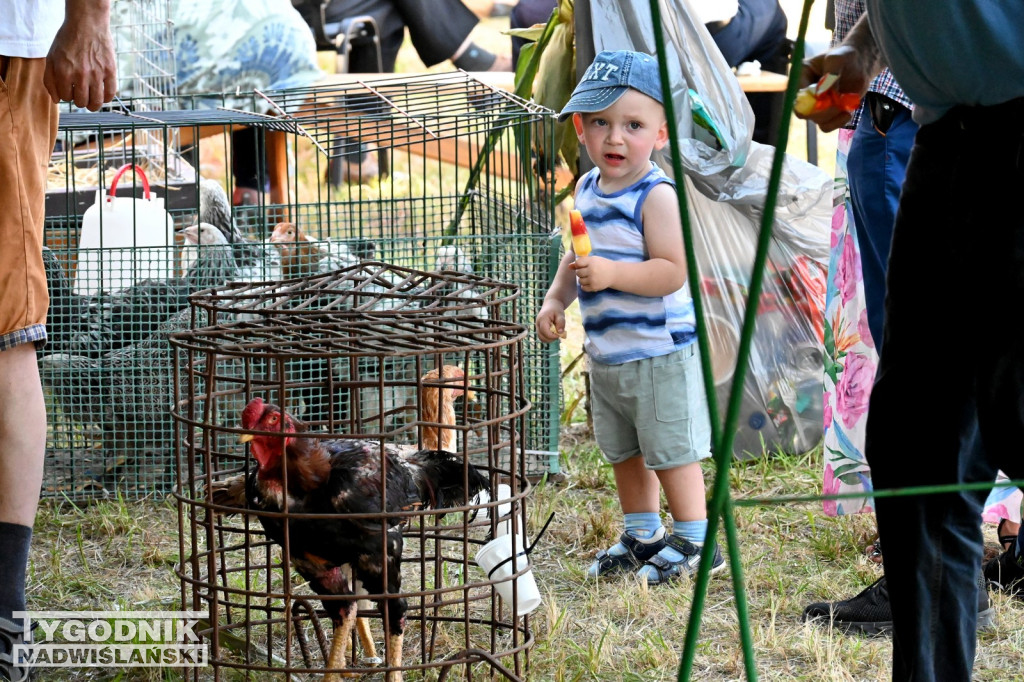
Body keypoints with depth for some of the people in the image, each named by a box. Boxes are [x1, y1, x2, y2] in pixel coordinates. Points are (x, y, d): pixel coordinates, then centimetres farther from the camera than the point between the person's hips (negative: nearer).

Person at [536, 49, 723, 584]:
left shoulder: (657, 196, -18)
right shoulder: (587, 189, 8)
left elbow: (673, 271, -24)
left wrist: (611, 274, -33)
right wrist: (556, 298, 6)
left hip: (661, 353, -8)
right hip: (606, 353, 9)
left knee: (670, 450, -1)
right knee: (622, 452, 19)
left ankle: (694, 541, 11)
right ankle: (642, 534, 33)